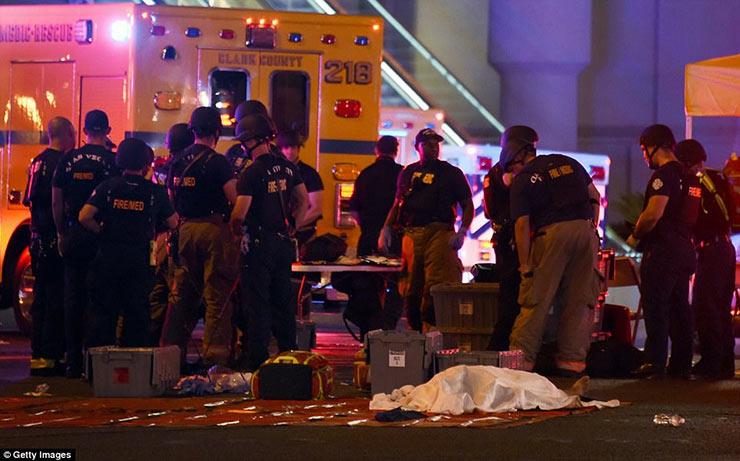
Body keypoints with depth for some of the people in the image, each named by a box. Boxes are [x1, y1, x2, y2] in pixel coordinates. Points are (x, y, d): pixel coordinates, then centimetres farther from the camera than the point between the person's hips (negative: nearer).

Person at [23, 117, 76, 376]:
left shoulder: (37, 162, 13)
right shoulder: (62, 163, -14)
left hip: (38, 237, 9)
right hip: (55, 238, -9)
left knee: (41, 298, 13)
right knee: (56, 299, -6)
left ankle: (38, 355, 15)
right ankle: (48, 356, -8)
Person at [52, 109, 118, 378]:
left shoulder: (68, 160, 4)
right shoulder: (112, 161, -5)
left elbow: (56, 200, 5)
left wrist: (61, 233, 14)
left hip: (74, 233, 3)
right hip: (102, 235, -2)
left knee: (73, 297, 6)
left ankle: (73, 360, 6)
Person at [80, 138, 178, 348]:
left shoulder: (108, 187, -1)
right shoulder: (155, 191, 0)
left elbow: (84, 217, -10)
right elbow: (173, 223, 7)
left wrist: (101, 231, 6)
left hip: (107, 258, 1)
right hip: (139, 260, -1)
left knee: (104, 313, 5)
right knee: (137, 313, 7)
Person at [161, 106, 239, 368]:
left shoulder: (178, 163, 8)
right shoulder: (218, 163, -12)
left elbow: (171, 200, 16)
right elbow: (235, 200, -14)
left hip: (186, 229, 6)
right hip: (214, 229, -6)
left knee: (182, 293, 14)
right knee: (217, 295, -3)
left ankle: (170, 348, 16)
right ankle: (214, 354, -6)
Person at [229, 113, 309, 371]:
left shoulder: (252, 173, -15)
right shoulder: (288, 168, 6)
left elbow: (240, 213, -18)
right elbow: (304, 201, 14)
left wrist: (236, 231, 0)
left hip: (258, 243, -6)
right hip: (283, 243, 6)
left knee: (257, 304, -2)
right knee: (283, 301, 14)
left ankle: (257, 362, -1)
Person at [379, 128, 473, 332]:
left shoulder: (451, 173, 9)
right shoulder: (408, 173, 19)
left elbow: (467, 205, 8)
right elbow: (398, 204, 24)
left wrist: (462, 232, -7)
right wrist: (387, 228, 11)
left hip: (439, 233, -4)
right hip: (411, 235, 4)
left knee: (434, 287, -14)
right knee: (410, 290, 3)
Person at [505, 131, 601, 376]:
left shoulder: (522, 181, 5)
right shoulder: (568, 163, 20)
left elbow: (522, 225, -1)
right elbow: (595, 196, 22)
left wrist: (525, 265, -1)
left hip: (552, 233, -4)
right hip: (585, 229, 4)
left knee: (536, 300, -1)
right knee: (578, 301, 6)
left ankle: (522, 358, -5)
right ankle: (572, 360, 4)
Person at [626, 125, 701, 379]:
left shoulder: (664, 174, -13)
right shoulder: (690, 177, 16)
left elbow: (653, 214, -23)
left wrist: (635, 236, -7)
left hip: (663, 250, -9)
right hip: (685, 249, 9)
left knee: (655, 308, -7)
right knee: (679, 308, 11)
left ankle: (655, 363, -10)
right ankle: (682, 365, 13)